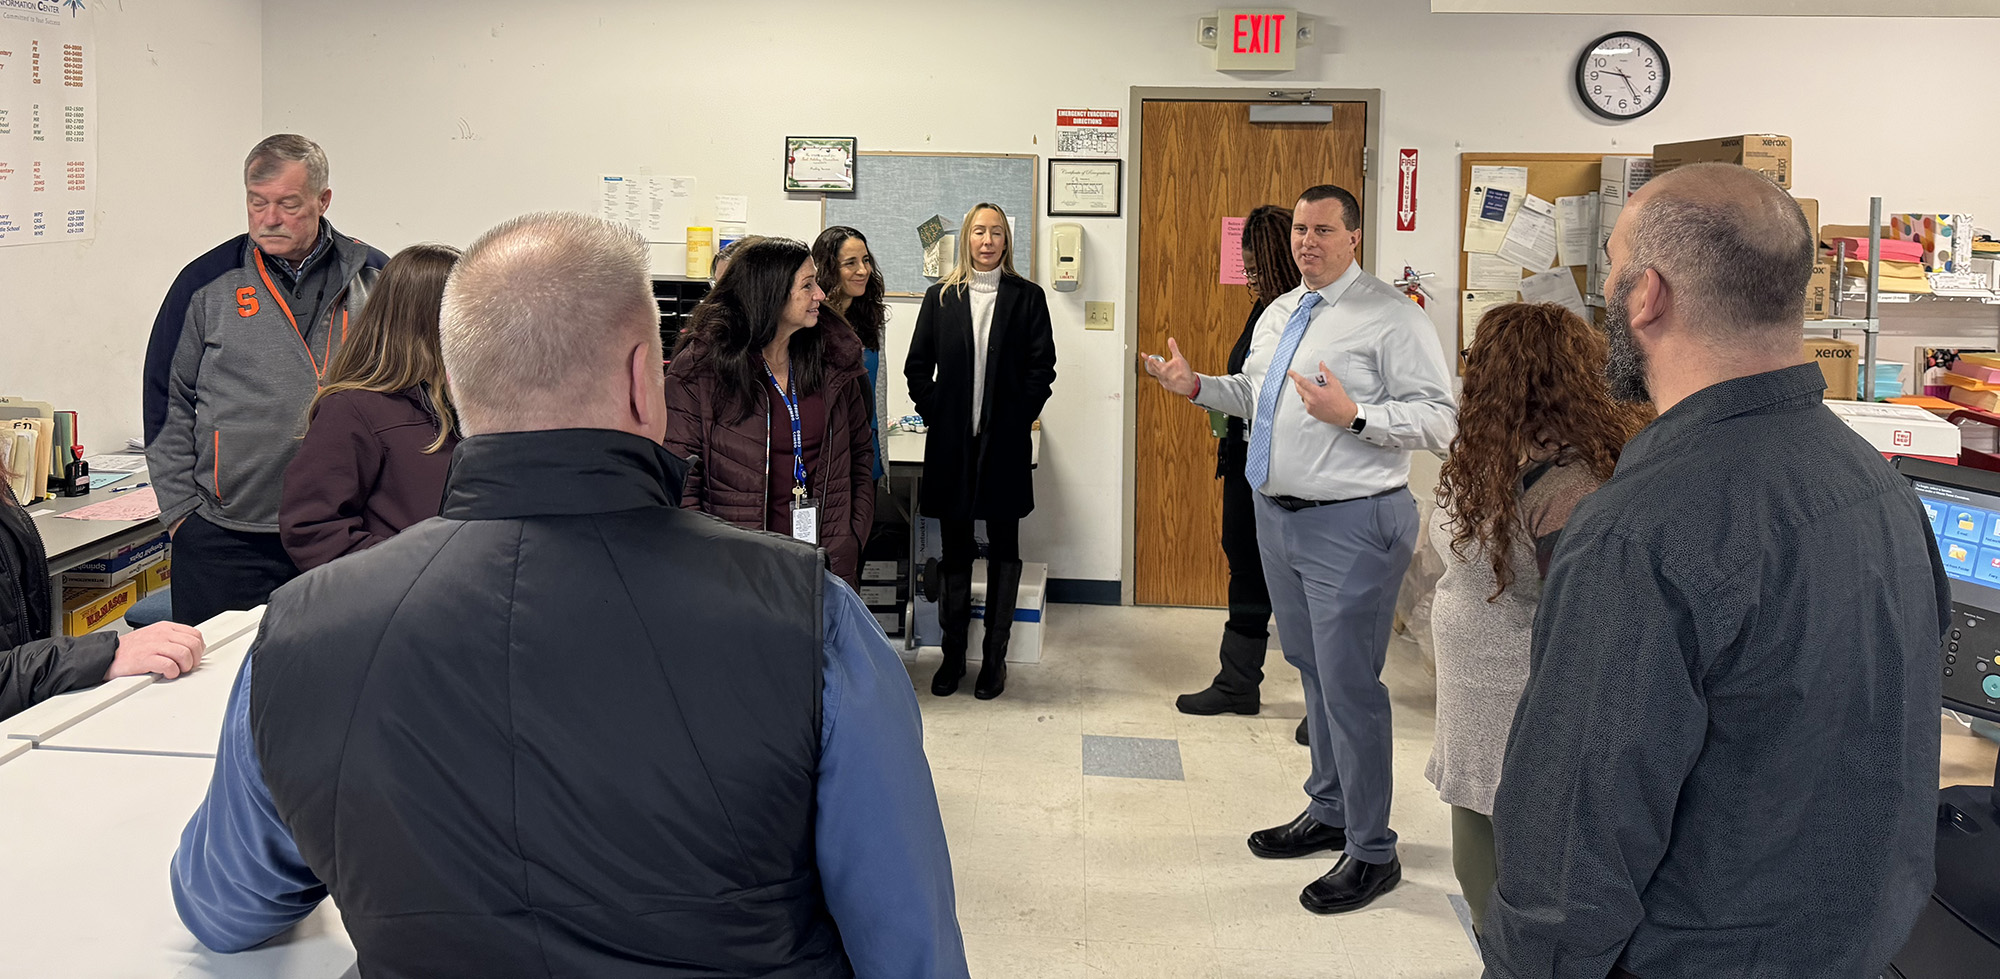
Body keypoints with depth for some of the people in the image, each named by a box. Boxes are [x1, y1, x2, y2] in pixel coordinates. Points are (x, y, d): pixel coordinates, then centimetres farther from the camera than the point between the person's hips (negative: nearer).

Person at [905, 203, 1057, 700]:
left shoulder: (1027, 297, 3)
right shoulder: (940, 298, 8)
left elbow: (1042, 367, -1)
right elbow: (917, 367, 8)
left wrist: (1018, 418, -7)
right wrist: (936, 414, -1)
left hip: (1006, 443, -1)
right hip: (951, 443, 1)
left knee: (1003, 549, 5)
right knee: (954, 551, 7)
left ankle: (995, 658, 14)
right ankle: (953, 655, 17)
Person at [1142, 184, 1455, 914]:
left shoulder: (1391, 318, -12)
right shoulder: (1277, 314, 13)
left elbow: (1438, 419, -17)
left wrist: (1353, 414, -29)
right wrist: (1197, 385, 11)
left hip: (1351, 525, -8)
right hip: (1279, 516, 8)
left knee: (1348, 682, -4)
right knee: (1311, 670, 20)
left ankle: (1371, 854, 10)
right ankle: (1328, 813, 37)